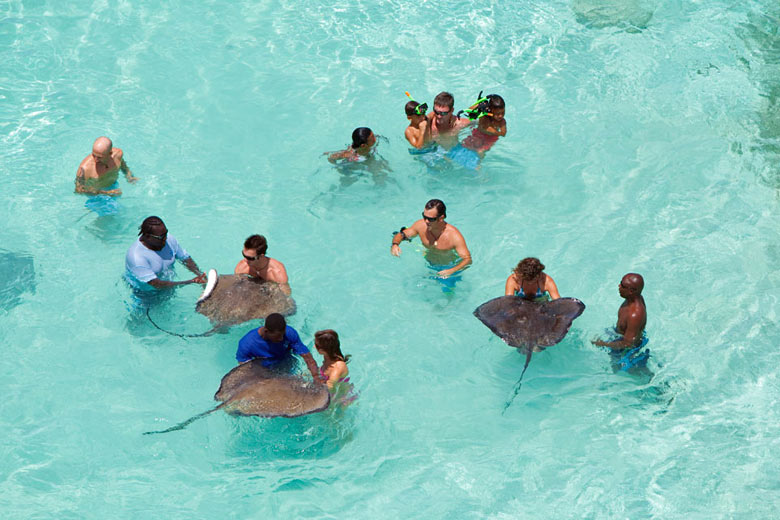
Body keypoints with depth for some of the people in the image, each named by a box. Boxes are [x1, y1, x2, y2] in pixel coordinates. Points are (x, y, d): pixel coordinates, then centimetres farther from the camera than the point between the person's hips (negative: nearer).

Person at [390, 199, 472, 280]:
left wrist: (451, 271, -47)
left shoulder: (454, 235, -30)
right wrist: (395, 244, -25)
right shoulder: (421, 225, -18)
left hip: (450, 266, -4)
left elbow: (467, 259, -30)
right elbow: (401, 235, -2)